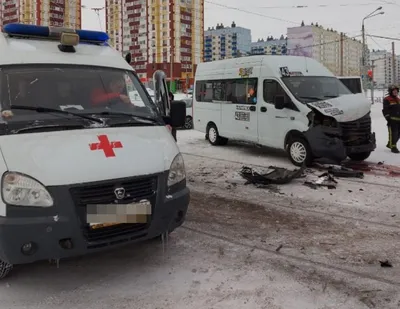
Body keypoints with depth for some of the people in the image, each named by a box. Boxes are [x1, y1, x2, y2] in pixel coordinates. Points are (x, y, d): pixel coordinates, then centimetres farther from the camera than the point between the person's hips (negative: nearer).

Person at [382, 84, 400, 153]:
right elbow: (385, 110, -9)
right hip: (392, 120, -8)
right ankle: (393, 147, -1)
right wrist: (388, 118, -16)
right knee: (393, 133, -8)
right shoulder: (387, 100, -4)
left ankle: (390, 144, 26)